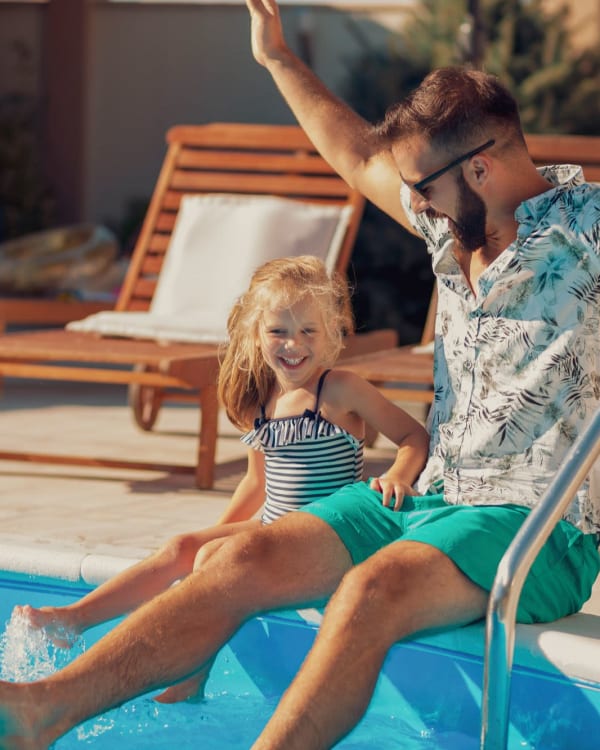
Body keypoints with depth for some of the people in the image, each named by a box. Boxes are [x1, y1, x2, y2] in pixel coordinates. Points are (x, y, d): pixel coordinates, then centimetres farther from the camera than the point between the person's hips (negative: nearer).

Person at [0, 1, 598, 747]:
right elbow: (359, 155, 28)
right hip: (432, 499, 7)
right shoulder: (451, 222, 13)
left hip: (540, 527, -6)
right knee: (246, 559, -12)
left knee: (375, 587, -36)